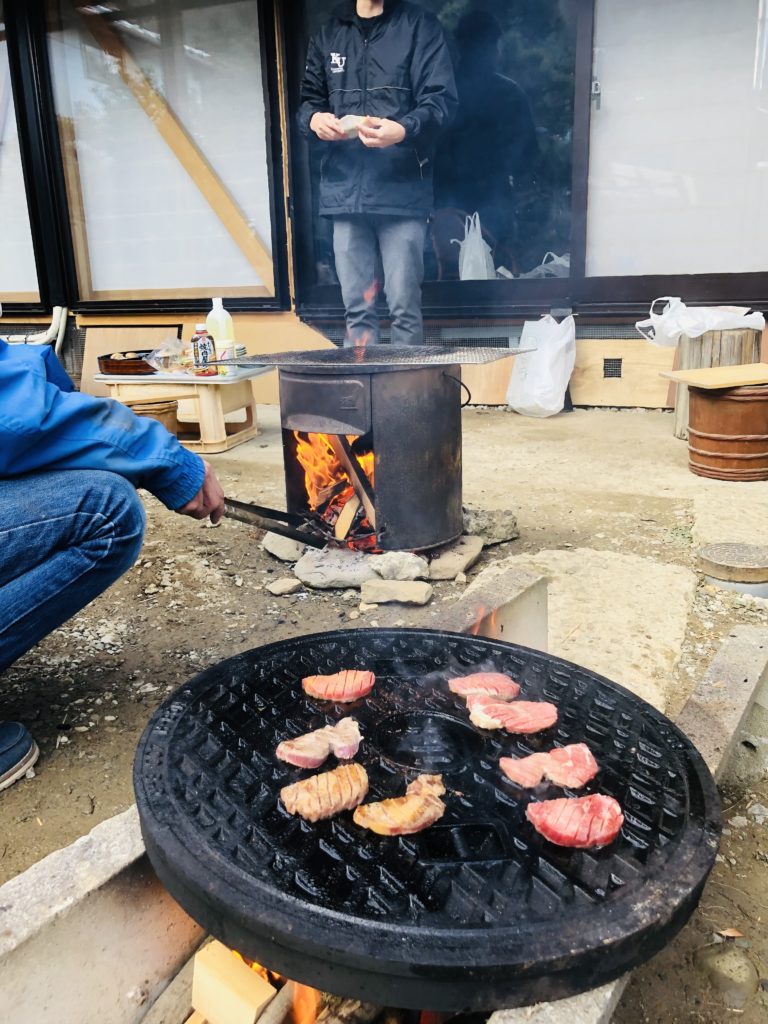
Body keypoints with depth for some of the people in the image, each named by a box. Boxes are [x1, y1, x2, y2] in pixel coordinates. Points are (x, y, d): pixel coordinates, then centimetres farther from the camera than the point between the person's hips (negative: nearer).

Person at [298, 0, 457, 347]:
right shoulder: (330, 33, 18)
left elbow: (441, 100, -3)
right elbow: (308, 99, 22)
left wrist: (403, 130, -23)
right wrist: (314, 118, -2)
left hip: (401, 190, -3)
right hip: (345, 190, 4)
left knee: (403, 306, -4)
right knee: (356, 307, 5)